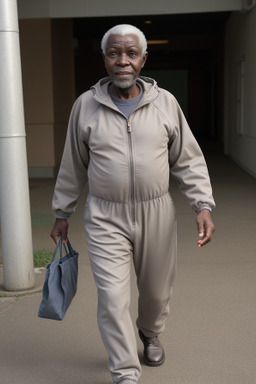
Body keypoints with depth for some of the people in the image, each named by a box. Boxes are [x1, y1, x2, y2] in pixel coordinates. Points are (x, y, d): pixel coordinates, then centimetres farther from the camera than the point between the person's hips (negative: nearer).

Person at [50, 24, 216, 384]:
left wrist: (203, 206, -10)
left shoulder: (165, 103, -2)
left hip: (157, 214, 2)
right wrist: (62, 214, 11)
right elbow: (73, 166, 6)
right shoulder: (86, 105, -3)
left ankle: (150, 333, 50)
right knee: (113, 297, -5)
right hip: (105, 219, -1)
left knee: (157, 290, 16)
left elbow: (189, 161, 2)